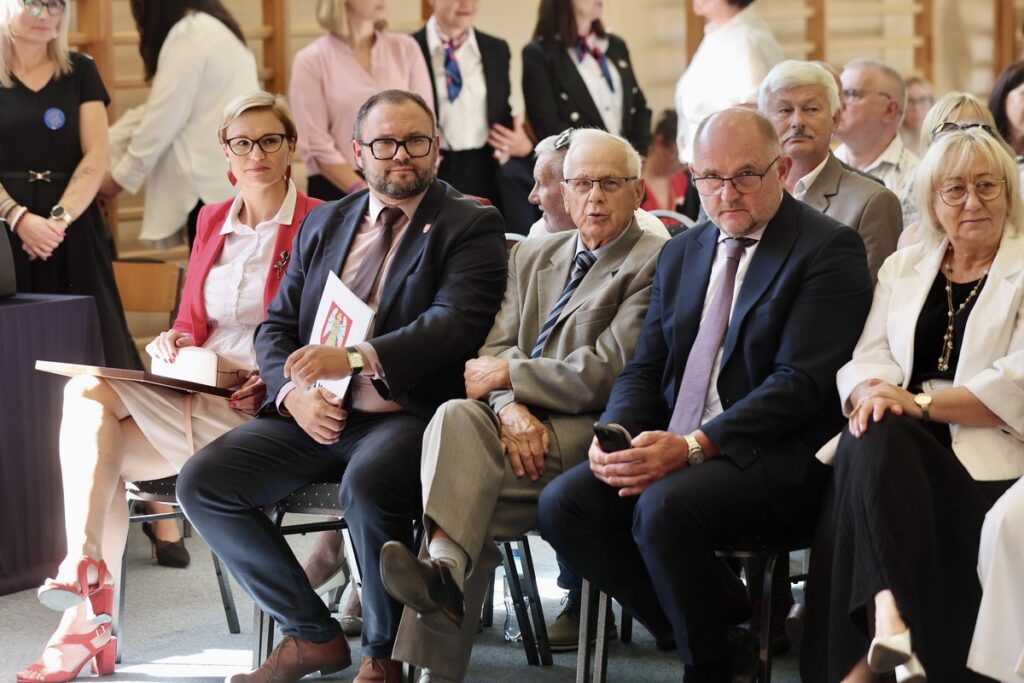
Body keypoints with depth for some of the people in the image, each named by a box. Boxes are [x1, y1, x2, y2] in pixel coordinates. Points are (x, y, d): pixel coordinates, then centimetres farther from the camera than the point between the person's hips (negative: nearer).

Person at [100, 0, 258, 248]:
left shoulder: (188, 35, -13)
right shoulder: (210, 29, 18)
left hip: (216, 185, -10)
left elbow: (163, 120, -12)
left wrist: (120, 176, 1)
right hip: (231, 181, 10)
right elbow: (162, 111, 20)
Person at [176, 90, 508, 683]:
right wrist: (295, 391, -7)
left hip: (408, 413, -6)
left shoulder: (472, 226, 2)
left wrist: (356, 359, -27)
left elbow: (455, 322, -14)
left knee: (368, 484, -37)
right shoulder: (324, 224, 19)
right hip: (314, 414, 6)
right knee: (203, 483, -12)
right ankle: (313, 635, 2)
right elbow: (276, 327, 16)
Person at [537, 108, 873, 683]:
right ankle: (723, 617, -3)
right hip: (672, 447, 7)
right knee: (563, 503, -16)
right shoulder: (682, 254, 19)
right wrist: (615, 435, -7)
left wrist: (693, 446, -24)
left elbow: (801, 382, -14)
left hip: (776, 458, -7)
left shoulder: (829, 248, -4)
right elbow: (645, 369, 17)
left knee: (664, 506, -33)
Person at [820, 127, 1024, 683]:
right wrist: (871, 390, -13)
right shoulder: (902, 268, 22)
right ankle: (889, 616, -43)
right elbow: (868, 358, 12)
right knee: (871, 436, -32)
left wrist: (920, 402, -17)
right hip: (902, 446, 4)